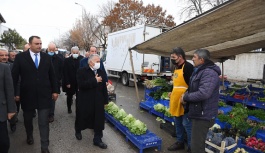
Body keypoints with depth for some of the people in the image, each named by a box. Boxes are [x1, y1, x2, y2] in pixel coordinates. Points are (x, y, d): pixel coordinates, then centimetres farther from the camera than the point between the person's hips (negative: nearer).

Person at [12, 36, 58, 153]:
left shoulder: (47, 57, 2)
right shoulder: (20, 57, -4)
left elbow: (52, 75, 6)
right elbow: (14, 76, -3)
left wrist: (55, 91, 5)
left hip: (44, 95, 0)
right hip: (27, 95, 0)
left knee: (44, 123, 2)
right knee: (28, 119, 22)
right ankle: (29, 135, 51)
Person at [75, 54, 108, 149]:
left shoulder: (101, 72, 6)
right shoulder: (82, 71, -8)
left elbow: (104, 87, 8)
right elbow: (81, 85, -23)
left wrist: (105, 101, 7)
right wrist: (95, 81, -22)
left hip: (98, 102, 3)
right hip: (85, 101, -3)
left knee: (99, 120, 2)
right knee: (82, 117, 16)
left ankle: (97, 139, 18)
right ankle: (78, 131, 46)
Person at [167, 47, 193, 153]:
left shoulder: (188, 67, -14)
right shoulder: (176, 68, 14)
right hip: (176, 101, 9)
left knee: (186, 124, 1)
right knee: (178, 123, 19)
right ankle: (180, 142, 34)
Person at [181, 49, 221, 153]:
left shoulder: (209, 73, -22)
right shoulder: (199, 71, 13)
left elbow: (203, 93, -33)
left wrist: (186, 97, -19)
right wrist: (186, 96, 1)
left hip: (203, 115, -10)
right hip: (199, 113, 10)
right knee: (198, 143, 25)